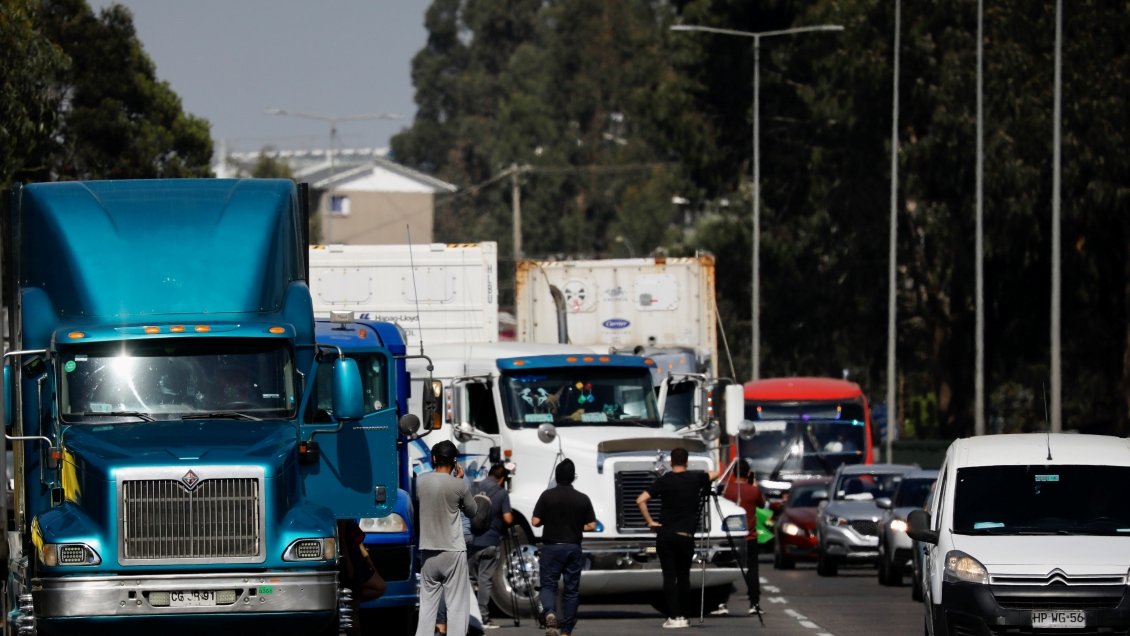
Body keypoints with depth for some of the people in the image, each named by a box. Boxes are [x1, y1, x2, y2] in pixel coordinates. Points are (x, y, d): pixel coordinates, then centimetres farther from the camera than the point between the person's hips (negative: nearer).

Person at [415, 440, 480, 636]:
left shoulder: (421, 481, -2)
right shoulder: (458, 485, -9)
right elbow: (472, 510, 6)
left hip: (428, 552, 3)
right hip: (453, 552, -3)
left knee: (427, 604, 9)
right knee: (457, 606, -1)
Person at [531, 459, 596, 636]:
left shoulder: (547, 496, -7)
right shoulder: (583, 499, -2)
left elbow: (535, 521, -8)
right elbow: (591, 526, -2)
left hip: (551, 547, -2)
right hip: (573, 547, 2)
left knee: (548, 585, 5)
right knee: (571, 589, 10)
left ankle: (550, 613, -24)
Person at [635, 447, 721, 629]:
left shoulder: (664, 481, -3)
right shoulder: (695, 478, 2)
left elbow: (641, 501, -12)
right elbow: (716, 474, 21)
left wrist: (650, 522, -3)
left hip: (665, 535, -1)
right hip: (686, 536, 1)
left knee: (669, 577, 0)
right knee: (683, 576, 11)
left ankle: (674, 617, -6)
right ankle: (683, 616, 11)